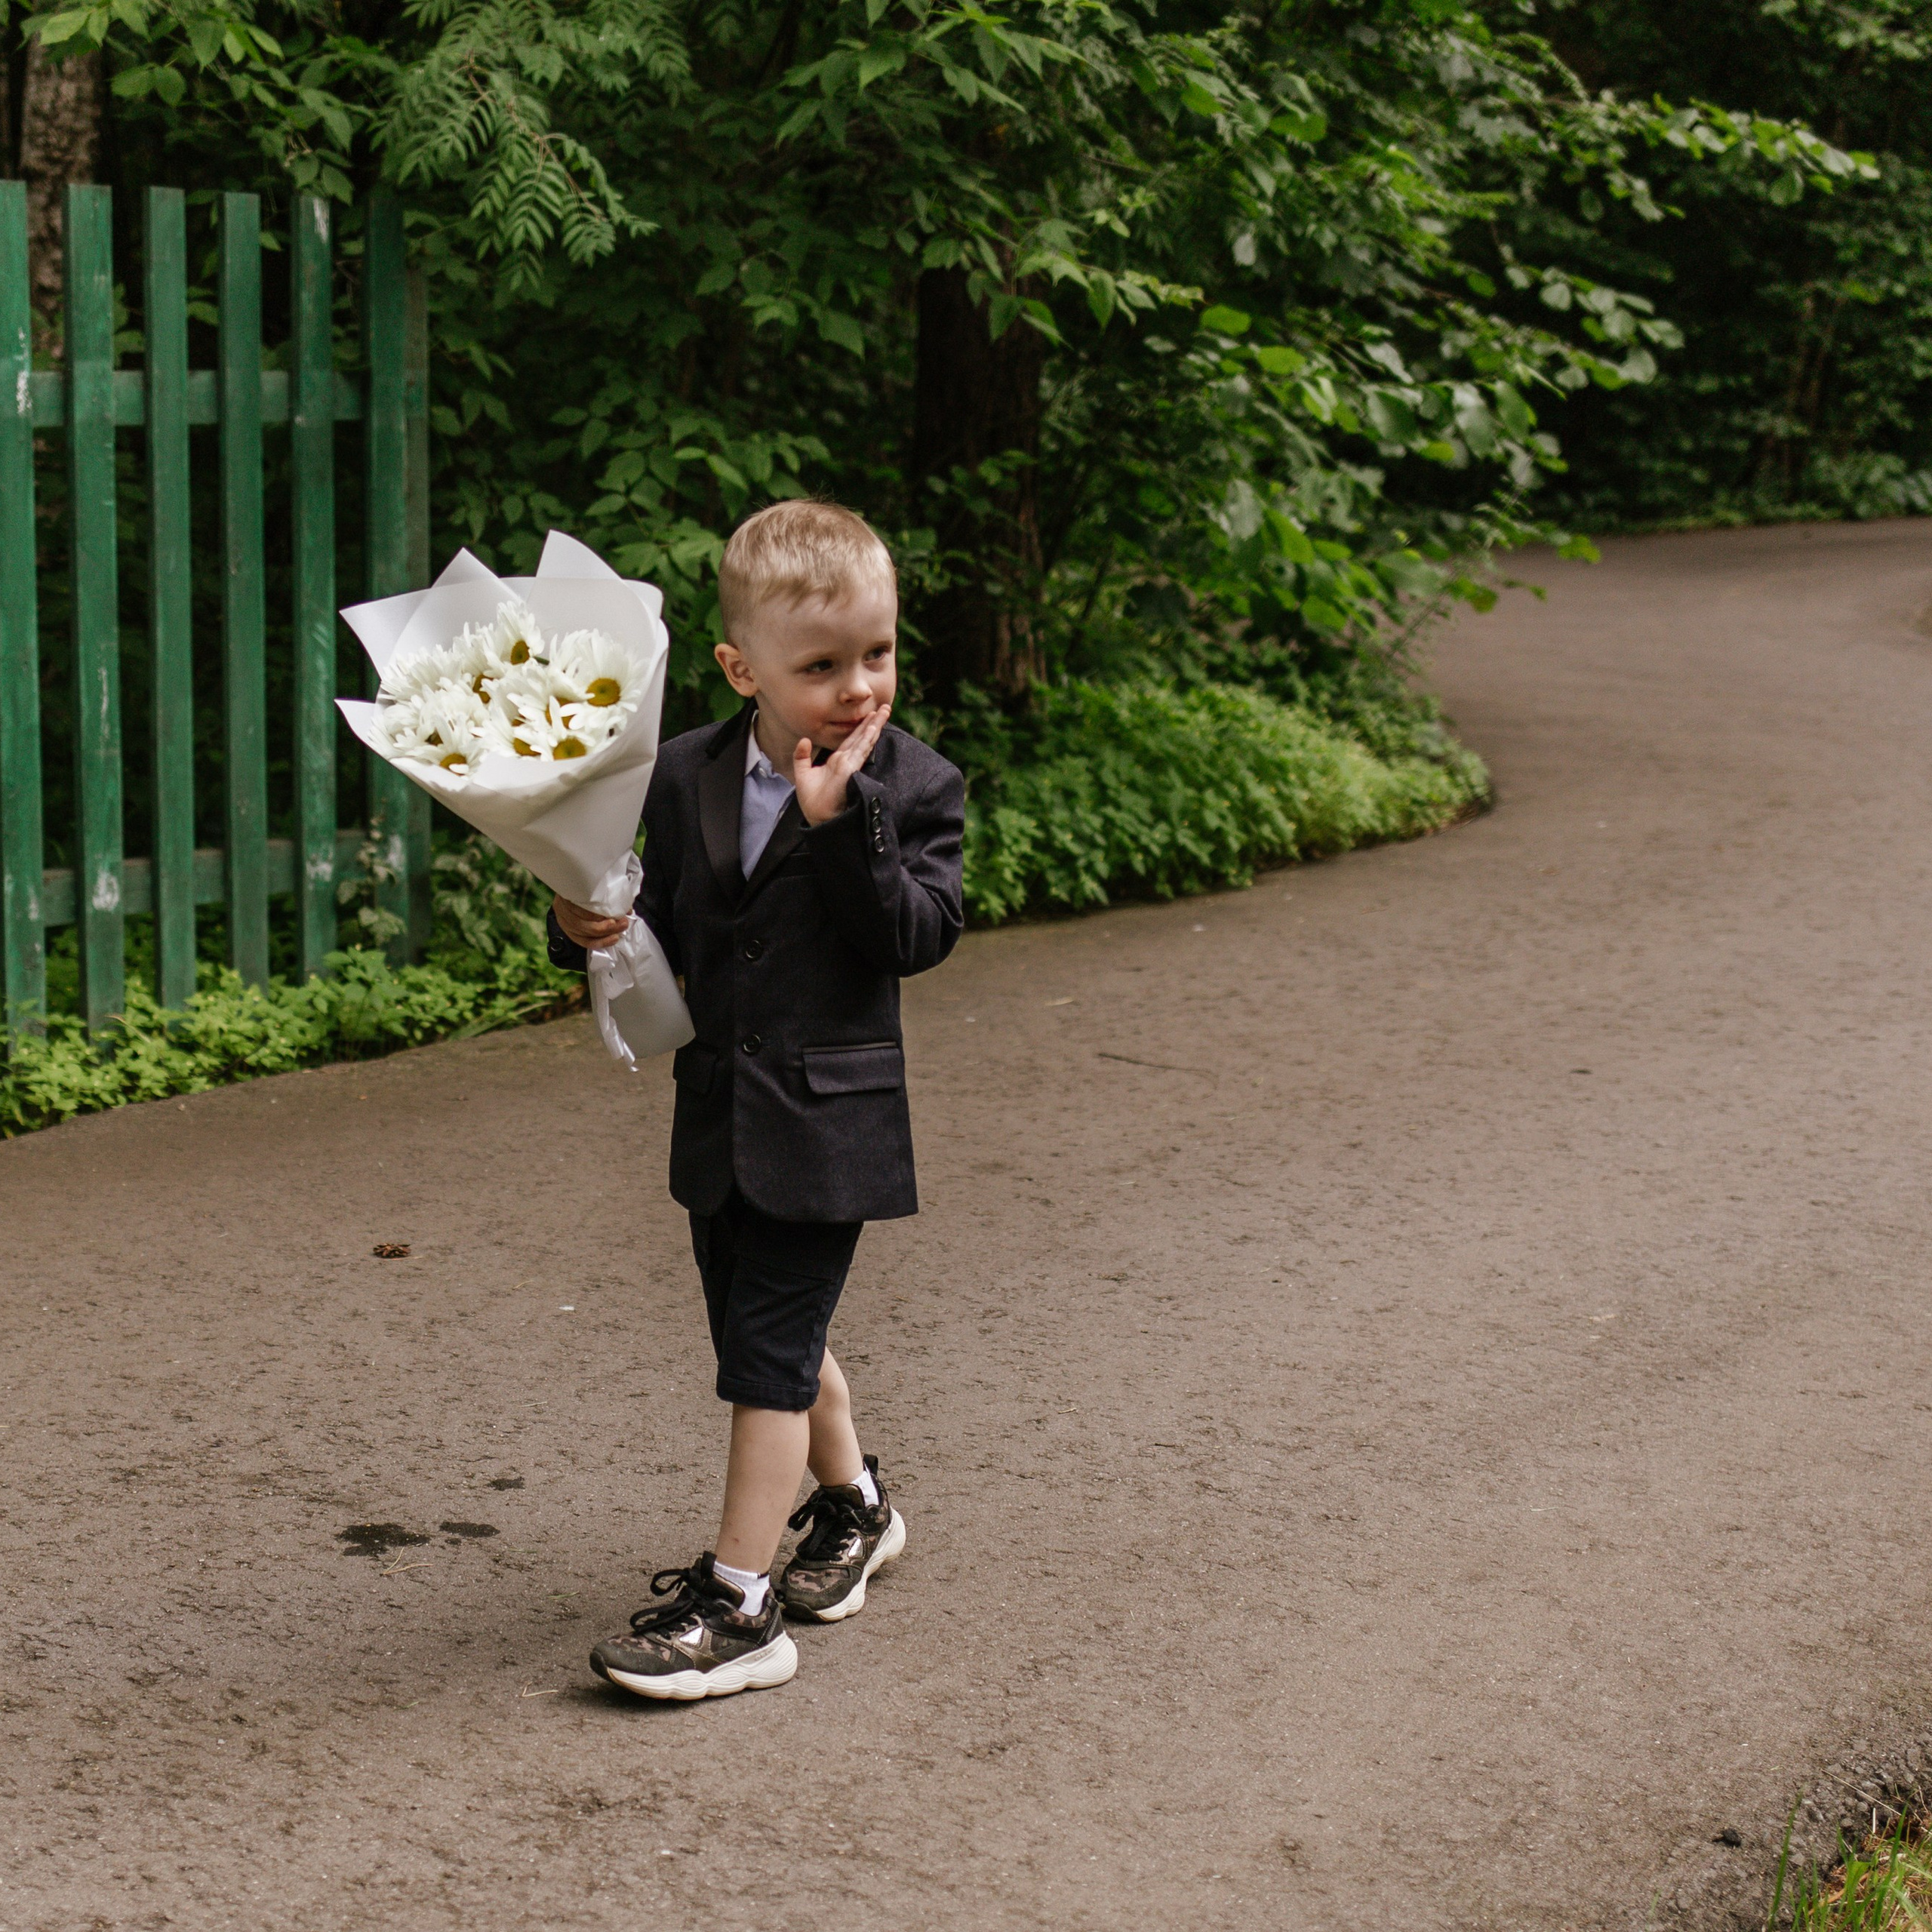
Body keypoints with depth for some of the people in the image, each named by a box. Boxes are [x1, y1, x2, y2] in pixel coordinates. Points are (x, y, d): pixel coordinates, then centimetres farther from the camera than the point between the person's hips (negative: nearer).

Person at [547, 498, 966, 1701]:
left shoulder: (914, 788, -10)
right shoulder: (690, 777, 1)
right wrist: (595, 930, -13)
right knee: (774, 1332, 21)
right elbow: (670, 927, 8)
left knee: (770, 1345, -6)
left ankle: (741, 1603, 3)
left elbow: (920, 936, -20)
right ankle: (854, 1504, 46)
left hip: (828, 1117, -6)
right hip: (720, 1114, 6)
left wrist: (842, 817, -27)